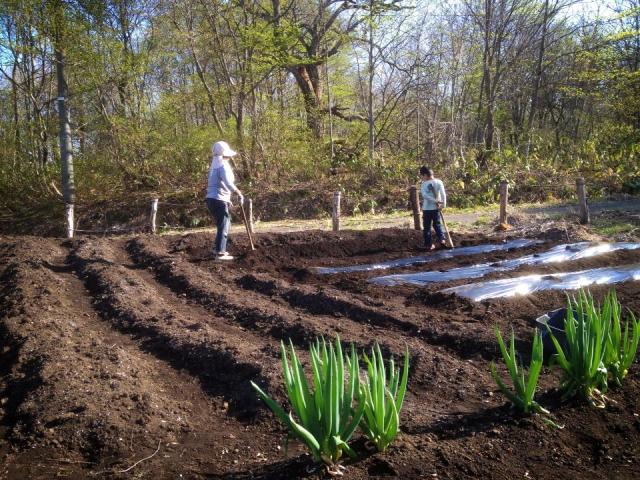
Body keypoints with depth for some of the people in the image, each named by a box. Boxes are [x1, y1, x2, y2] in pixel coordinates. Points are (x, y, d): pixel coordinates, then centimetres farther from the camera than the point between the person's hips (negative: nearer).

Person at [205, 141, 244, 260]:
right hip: (218, 200, -10)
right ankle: (220, 253, -4)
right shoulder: (223, 165, -12)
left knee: (224, 224, 20)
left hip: (212, 199, 10)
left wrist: (227, 199, 25)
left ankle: (217, 249, 25)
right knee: (223, 226, -4)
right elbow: (228, 183, -26)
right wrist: (239, 193, -16)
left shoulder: (215, 165, 18)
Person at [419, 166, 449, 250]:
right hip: (436, 208, 3)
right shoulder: (439, 182, 0)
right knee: (437, 224, 18)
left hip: (426, 208, -3)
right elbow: (443, 194, -7)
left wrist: (435, 201, -19)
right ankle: (442, 240, 4)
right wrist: (444, 204, -6)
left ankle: (428, 244, 8)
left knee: (427, 227, 6)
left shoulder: (424, 184, -7)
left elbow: (424, 195, -20)